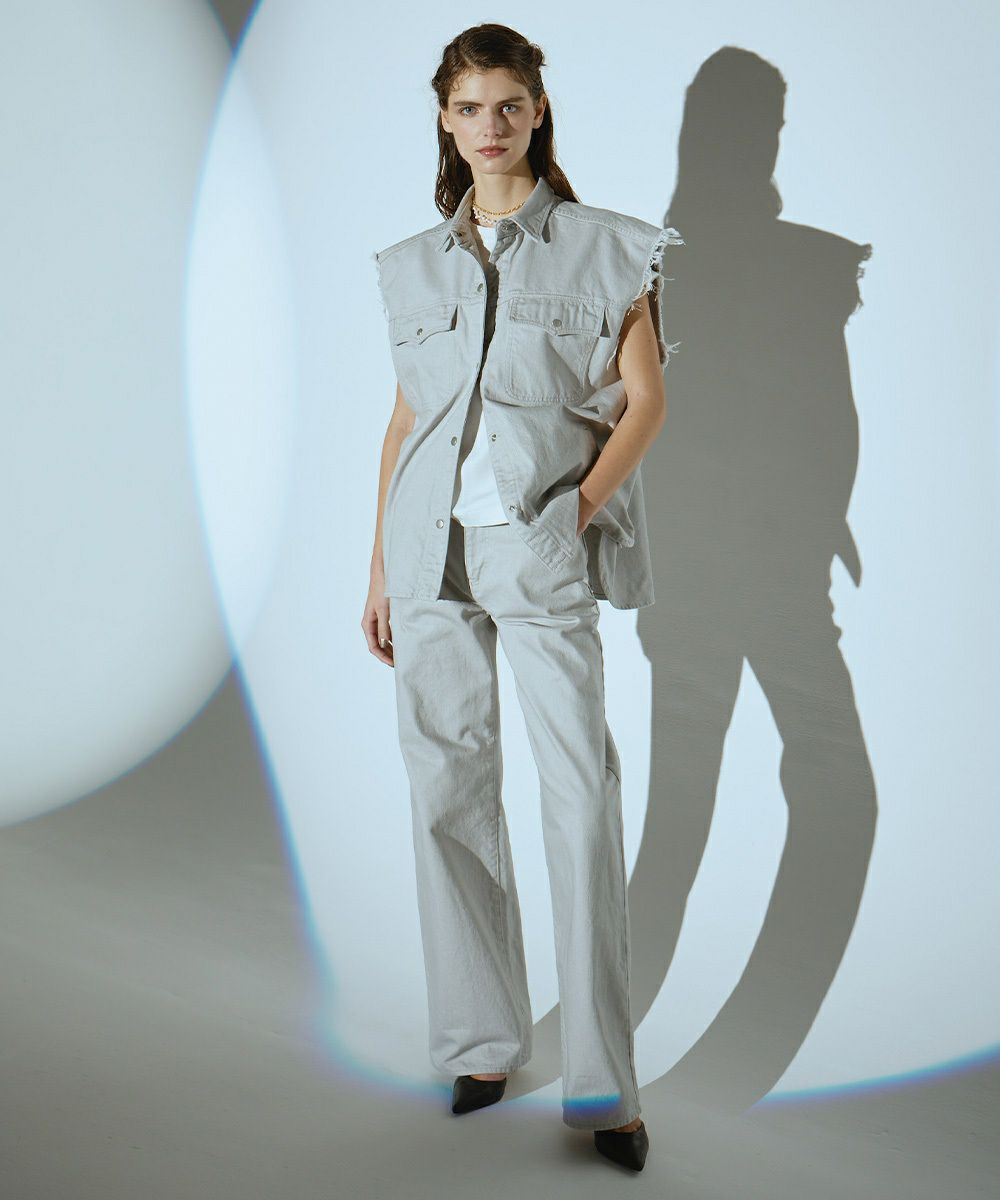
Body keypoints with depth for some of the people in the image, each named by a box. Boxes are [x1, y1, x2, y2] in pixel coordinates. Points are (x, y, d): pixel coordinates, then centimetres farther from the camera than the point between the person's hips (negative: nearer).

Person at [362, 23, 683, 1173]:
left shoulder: (606, 249, 4)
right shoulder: (414, 264, 14)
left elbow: (645, 402, 3)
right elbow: (405, 416, 16)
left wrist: (583, 502, -12)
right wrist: (379, 564, 13)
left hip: (544, 550, -3)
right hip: (432, 548, 4)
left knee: (581, 794, -10)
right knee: (449, 788, 5)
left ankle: (602, 1085, -3)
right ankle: (482, 1040, 19)